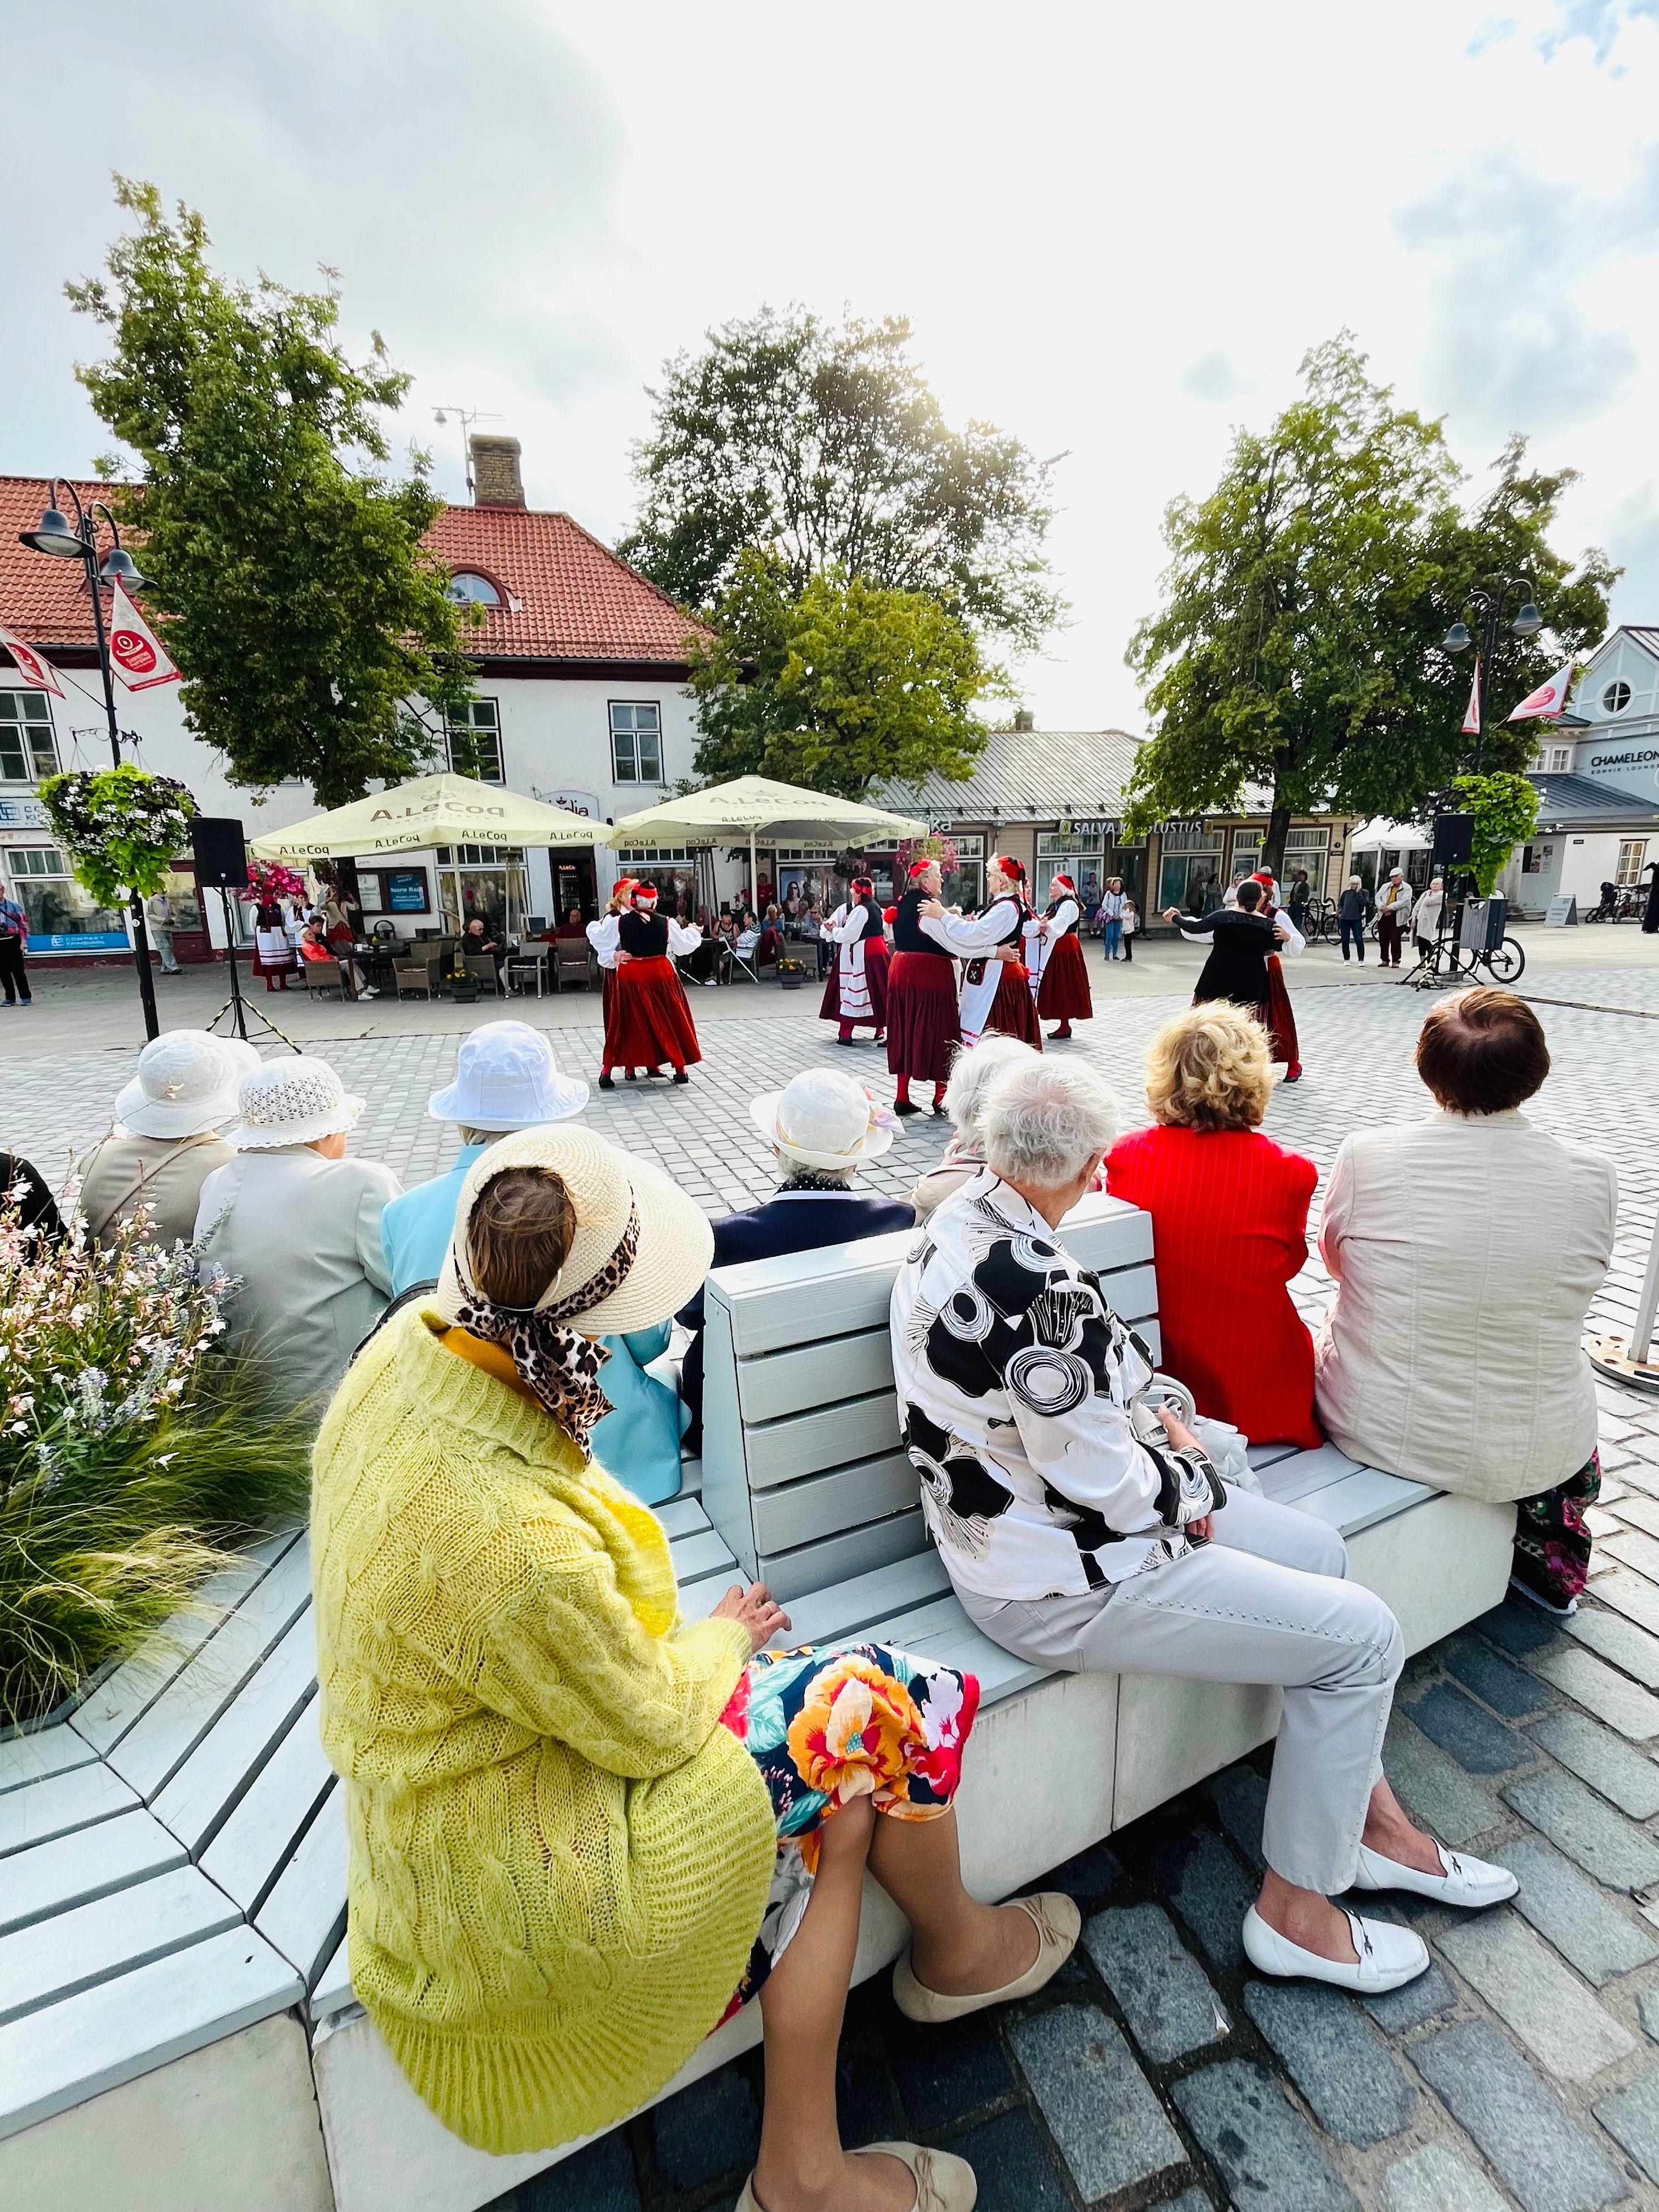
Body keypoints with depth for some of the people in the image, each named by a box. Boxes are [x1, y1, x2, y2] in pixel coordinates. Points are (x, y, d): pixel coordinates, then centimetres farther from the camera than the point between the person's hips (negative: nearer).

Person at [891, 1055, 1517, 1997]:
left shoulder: (956, 1222, -2)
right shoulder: (1040, 1288, -33)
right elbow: (1108, 1492, -24)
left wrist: (1163, 1459, 3)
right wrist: (1192, 1471, -4)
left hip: (1017, 1517, 9)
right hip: (1058, 1584, -9)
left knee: (1317, 1547, 19)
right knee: (1364, 1634, 1)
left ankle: (1372, 1821, 37)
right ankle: (1296, 1909, 22)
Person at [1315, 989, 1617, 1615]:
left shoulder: (1367, 1156, -19)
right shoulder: (1592, 1177, -14)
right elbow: (1582, 1277, 5)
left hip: (1371, 1429, -2)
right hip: (1533, 1454, 2)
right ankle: (1549, 1557, 44)